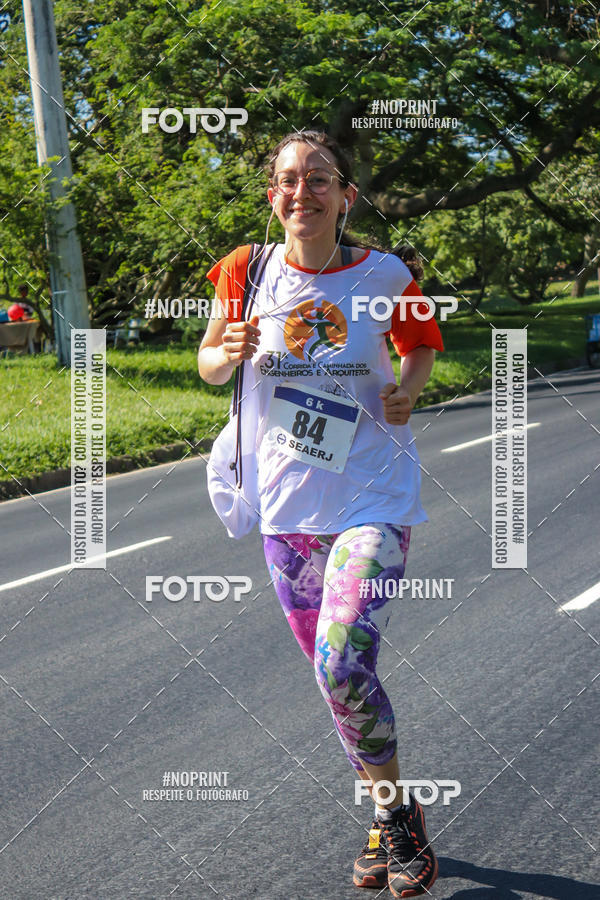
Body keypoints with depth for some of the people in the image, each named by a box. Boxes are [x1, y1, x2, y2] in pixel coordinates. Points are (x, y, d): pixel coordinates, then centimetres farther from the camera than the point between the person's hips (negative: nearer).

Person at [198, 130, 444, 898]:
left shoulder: (386, 277, -6)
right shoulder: (247, 272, -2)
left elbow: (422, 347, 12)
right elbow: (209, 367, 10)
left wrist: (408, 389, -10)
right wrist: (231, 352, -13)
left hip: (373, 498, -3)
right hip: (287, 505, 3)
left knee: (343, 668, -18)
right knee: (336, 674, 12)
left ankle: (398, 813, 6)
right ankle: (388, 818, 31)